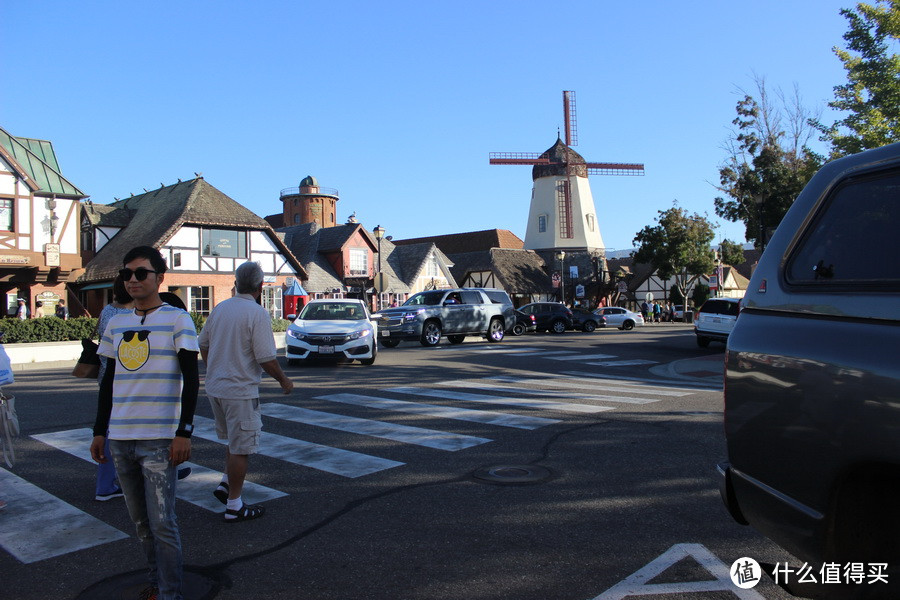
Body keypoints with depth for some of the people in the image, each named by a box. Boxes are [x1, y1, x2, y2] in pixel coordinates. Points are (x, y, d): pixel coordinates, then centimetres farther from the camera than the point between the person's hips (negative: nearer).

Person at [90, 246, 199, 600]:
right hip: (120, 438, 6)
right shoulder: (116, 324, 11)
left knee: (162, 522, -4)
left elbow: (191, 378, -7)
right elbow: (109, 380, 17)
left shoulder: (176, 319, -4)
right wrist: (99, 431, 14)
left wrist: (184, 431, -12)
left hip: (159, 439, -5)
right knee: (140, 520, 13)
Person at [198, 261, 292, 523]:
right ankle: (234, 506, 11)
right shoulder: (257, 314, -17)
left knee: (234, 440, 26)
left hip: (215, 387, 7)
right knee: (241, 448, 3)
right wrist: (284, 380, -2)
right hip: (240, 390, -7)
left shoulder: (219, 308, 5)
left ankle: (226, 485, 25)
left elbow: (203, 344, 15)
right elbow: (267, 359, -19)